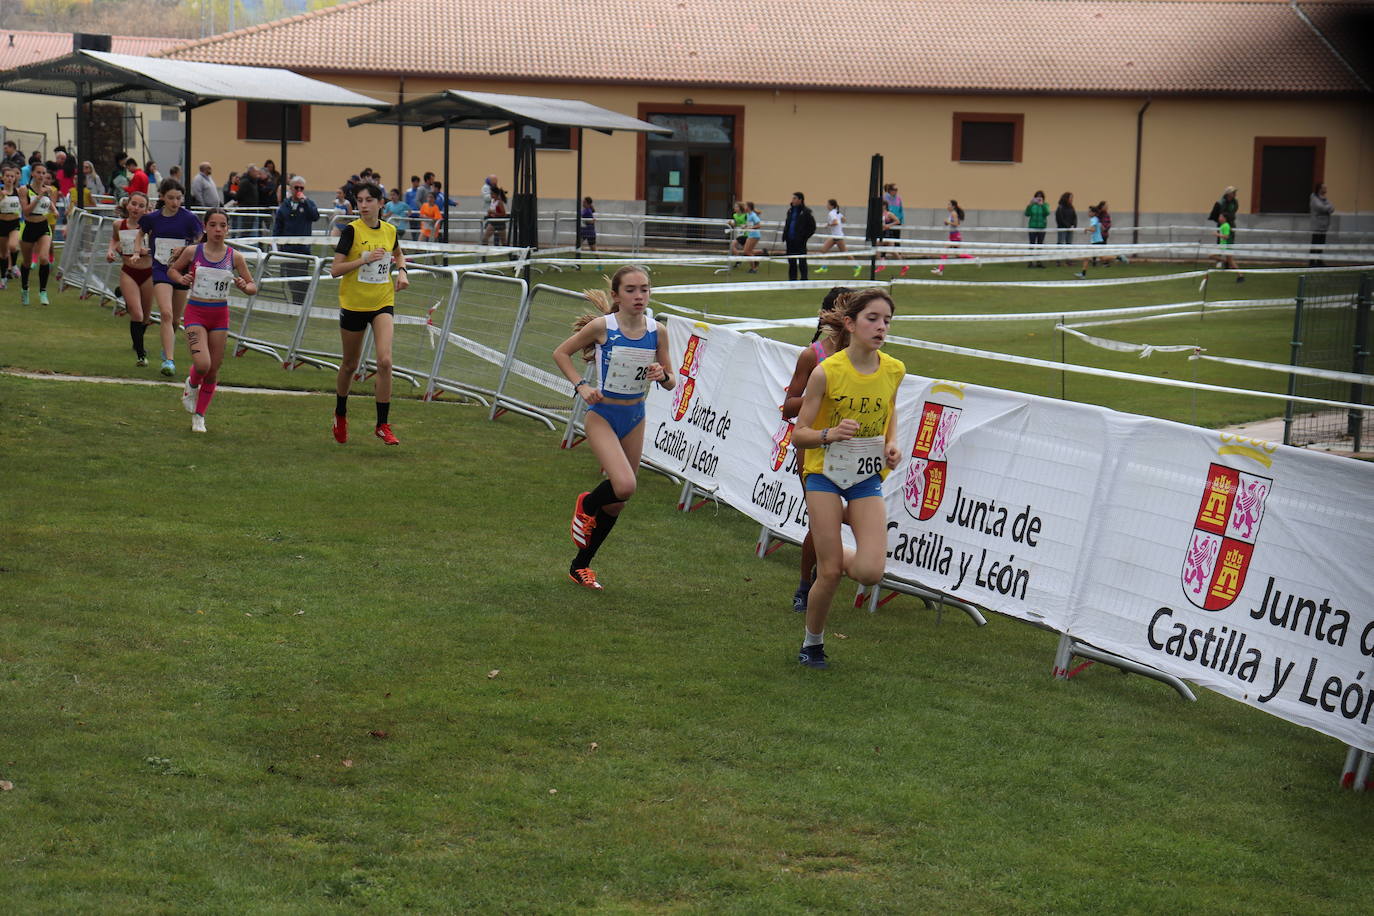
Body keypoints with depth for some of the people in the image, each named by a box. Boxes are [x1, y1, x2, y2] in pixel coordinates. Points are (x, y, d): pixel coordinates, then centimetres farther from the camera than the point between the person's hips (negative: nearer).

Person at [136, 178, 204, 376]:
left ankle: (168, 343, 45)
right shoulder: (152, 218, 0)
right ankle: (168, 360, -19)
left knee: (176, 319, 12)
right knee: (166, 314, -18)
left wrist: (184, 249, -15)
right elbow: (142, 233, 22)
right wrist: (140, 247, 5)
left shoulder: (189, 218, -8)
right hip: (161, 270, 0)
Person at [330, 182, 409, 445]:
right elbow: (335, 269, -13)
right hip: (353, 304, -2)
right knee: (350, 364, 12)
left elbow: (398, 254, 25)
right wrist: (365, 259, -23)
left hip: (383, 303, 2)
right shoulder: (352, 231, -10)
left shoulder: (390, 230, 3)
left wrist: (402, 271, 5)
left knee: (385, 361, -16)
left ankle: (383, 424, -8)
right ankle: (340, 414, 37)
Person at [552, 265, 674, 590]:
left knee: (617, 502, 11)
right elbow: (561, 352, -1)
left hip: (635, 418, 5)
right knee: (624, 486, -26)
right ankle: (586, 505, 9)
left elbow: (671, 383, 4)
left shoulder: (657, 332, -4)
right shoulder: (602, 326, -14)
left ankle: (580, 565, 30)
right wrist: (581, 386, -13)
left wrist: (662, 375, -19)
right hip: (603, 416, -5)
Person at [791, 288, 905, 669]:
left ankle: (833, 556, 24)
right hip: (825, 475, -3)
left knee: (870, 573, -12)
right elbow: (799, 434, -10)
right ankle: (812, 643, 21)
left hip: (868, 479, 3)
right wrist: (830, 434, -29)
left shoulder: (894, 371, -4)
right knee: (830, 573, -4)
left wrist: (891, 443, 0)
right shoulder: (826, 372, -15)